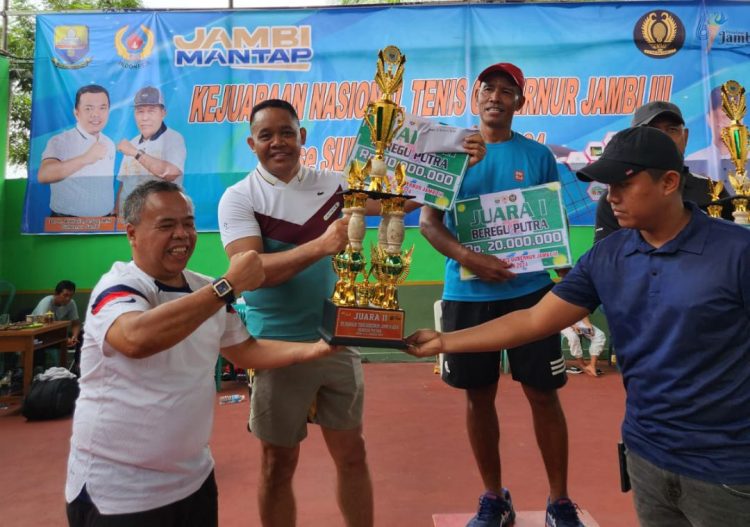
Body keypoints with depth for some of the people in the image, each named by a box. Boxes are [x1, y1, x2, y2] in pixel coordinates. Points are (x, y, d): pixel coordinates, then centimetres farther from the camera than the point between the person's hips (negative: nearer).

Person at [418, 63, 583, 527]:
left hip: (530, 291, 0)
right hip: (466, 294, 1)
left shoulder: (538, 155, 5)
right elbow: (428, 222, -3)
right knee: (479, 396, 10)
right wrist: (471, 259, -19)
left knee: (543, 394, 4)